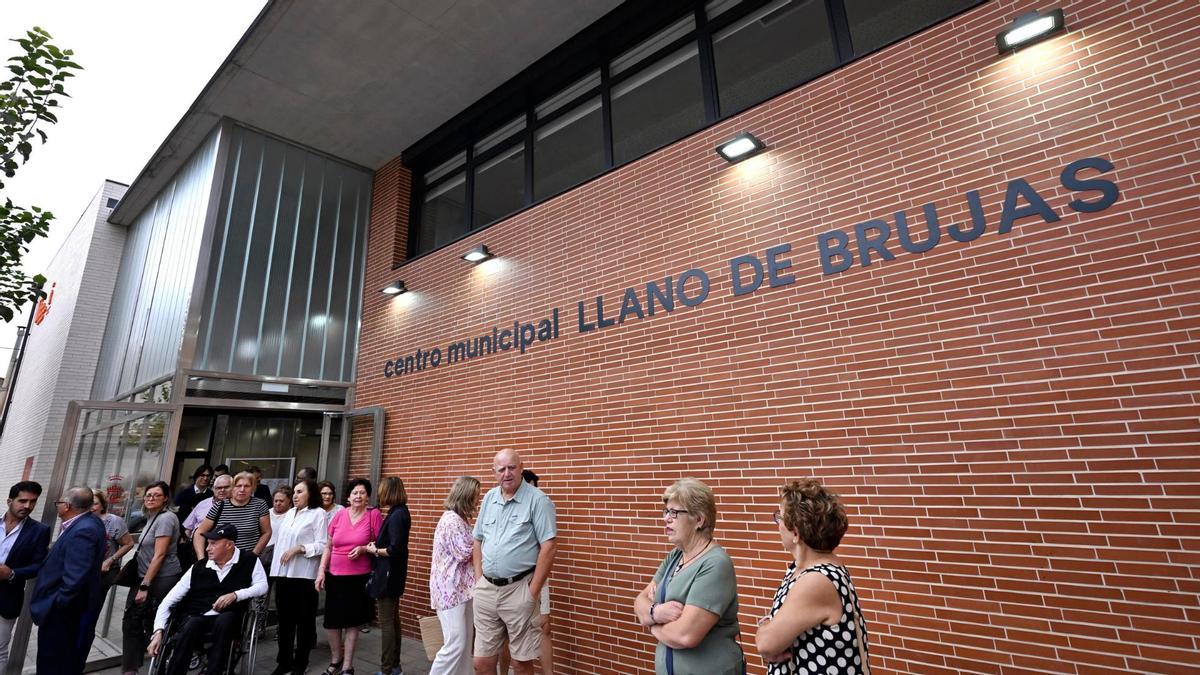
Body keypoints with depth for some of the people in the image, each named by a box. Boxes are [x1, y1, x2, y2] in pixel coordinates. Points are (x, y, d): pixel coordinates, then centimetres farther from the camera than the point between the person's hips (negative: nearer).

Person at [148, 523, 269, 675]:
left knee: (225, 619, -35)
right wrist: (158, 632, -5)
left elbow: (262, 586, -4)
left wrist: (235, 595, -17)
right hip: (194, 618, 2)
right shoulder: (198, 567, 6)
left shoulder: (249, 561, 1)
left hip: (227, 621, -1)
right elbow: (169, 601, 7)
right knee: (192, 626, -32)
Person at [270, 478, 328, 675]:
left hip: (304, 574, -6)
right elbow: (280, 540, 17)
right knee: (285, 618, 14)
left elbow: (322, 545, -13)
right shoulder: (289, 513, 14)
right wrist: (275, 566, 13)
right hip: (283, 572, 6)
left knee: (304, 619, 6)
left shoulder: (318, 513, -8)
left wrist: (298, 549, -21)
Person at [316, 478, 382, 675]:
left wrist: (364, 549, -19)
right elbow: (328, 547, 8)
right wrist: (321, 571, 1)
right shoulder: (339, 515, 0)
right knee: (332, 620, 11)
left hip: (359, 577, -3)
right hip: (335, 576, 3)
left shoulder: (374, 515, -8)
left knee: (352, 622, 7)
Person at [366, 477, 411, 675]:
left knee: (387, 623, 0)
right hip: (393, 575, 10)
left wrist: (375, 551, -11)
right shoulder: (400, 512, 8)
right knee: (393, 620, 18)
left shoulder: (397, 515, -21)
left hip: (388, 575, -10)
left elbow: (395, 549, -25)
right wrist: (377, 544, 1)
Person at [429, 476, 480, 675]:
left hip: (461, 587, 10)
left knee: (465, 643, 14)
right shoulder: (452, 520, -19)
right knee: (455, 644, -6)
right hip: (451, 589, -10)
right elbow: (464, 553, -20)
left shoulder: (458, 519, 13)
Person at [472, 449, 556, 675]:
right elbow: (477, 541, 16)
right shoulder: (489, 498, 8)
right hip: (486, 589, 5)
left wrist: (533, 592, -14)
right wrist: (479, 580, 8)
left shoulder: (538, 500, -11)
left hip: (518, 589, -5)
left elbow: (548, 547, -14)